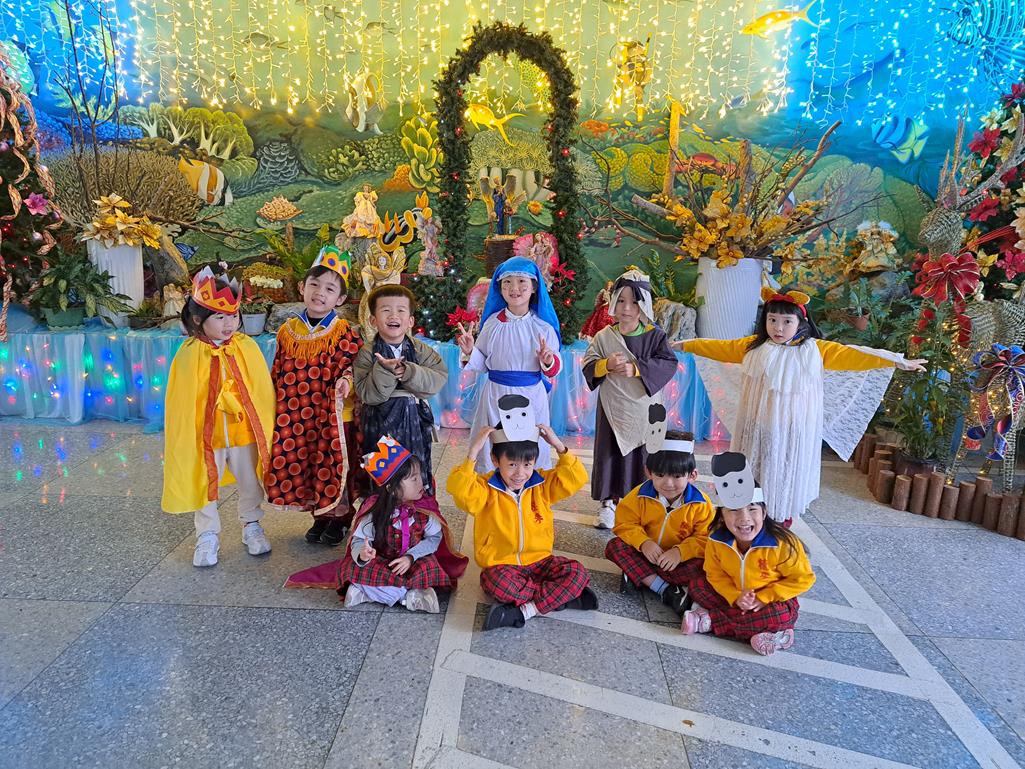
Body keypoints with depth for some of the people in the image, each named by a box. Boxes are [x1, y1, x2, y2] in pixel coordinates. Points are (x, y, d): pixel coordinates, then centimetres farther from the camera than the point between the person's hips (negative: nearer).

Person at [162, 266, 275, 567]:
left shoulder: (247, 347, -8)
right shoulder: (189, 355, -13)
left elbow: (263, 392, -2)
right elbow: (181, 404, -7)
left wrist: (266, 429, 1)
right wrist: (186, 439, -5)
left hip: (245, 431, 2)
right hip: (205, 435, -1)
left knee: (251, 484, 17)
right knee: (204, 486, 14)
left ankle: (251, 525, 40)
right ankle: (208, 535, 34)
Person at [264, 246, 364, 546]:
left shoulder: (344, 333, -8)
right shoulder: (287, 331, 3)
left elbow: (349, 365, -11)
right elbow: (278, 373, 10)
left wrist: (345, 381, -32)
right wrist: (275, 407, 9)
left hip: (334, 416, -4)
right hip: (296, 419, 4)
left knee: (334, 468, 7)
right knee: (304, 467, 14)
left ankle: (339, 519, 27)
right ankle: (320, 516, 33)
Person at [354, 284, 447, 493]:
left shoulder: (420, 350, 0)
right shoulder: (367, 354, -6)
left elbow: (439, 378, -13)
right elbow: (367, 393, -15)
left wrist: (408, 372, -24)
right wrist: (385, 371, -30)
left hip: (415, 423, 2)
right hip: (380, 425, -2)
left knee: (417, 474, 15)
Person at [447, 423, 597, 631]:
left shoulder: (542, 485, 2)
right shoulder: (486, 488, -10)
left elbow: (576, 479, -4)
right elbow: (459, 491, -29)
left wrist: (560, 448, -12)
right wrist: (472, 454, -32)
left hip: (539, 561, 3)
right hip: (501, 565, -3)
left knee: (577, 573, -21)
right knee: (498, 583, -38)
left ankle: (523, 611, -22)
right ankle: (564, 597, -21)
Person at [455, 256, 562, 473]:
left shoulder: (543, 325, -4)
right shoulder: (493, 322, 0)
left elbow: (555, 366, 1)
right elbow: (483, 363, 7)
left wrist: (549, 361, -21)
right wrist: (470, 352, -12)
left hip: (531, 395, -1)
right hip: (496, 393, 1)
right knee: (490, 447, 12)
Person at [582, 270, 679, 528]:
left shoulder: (654, 335, -2)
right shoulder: (604, 336, 0)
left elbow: (669, 363, -13)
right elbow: (588, 365, -3)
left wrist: (636, 368, -22)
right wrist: (606, 365, -23)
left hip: (644, 407, -1)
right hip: (613, 408, 1)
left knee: (643, 454, 6)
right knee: (611, 452, 8)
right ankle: (608, 502, 21)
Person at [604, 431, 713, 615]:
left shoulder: (700, 504, -16)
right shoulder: (641, 496, -13)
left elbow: (704, 539, -15)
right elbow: (625, 523, -10)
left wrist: (679, 552, -31)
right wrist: (644, 543, -27)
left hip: (681, 559, -2)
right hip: (647, 554, 2)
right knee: (614, 546, -22)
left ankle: (639, 576, -23)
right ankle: (665, 589, -27)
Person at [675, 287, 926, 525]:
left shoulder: (815, 350, -5)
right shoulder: (753, 346, -1)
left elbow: (851, 355, -6)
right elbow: (721, 347, 6)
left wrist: (897, 361, -8)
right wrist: (686, 345, 7)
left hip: (793, 428, -1)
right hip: (758, 426, 1)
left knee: (786, 471, 12)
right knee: (756, 471, 12)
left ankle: (783, 515, 30)